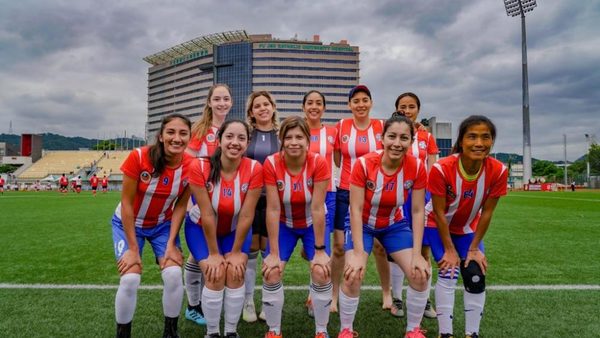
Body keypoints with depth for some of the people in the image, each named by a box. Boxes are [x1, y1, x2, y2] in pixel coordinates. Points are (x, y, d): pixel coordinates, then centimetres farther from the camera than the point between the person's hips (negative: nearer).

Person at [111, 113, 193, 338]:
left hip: (163, 225, 2)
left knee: (174, 274, -14)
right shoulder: (139, 157, -27)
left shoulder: (191, 166, -19)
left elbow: (180, 206, -10)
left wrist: (171, 244, -14)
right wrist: (133, 248, -19)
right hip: (129, 223, -2)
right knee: (130, 279, -17)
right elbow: (126, 203, -21)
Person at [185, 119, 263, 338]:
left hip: (235, 229, 1)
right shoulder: (200, 167, -29)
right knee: (215, 276, -14)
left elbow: (246, 215, -20)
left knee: (235, 274, -13)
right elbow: (207, 215, -24)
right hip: (201, 228, -1)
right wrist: (213, 253, -17)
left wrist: (236, 252, -14)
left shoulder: (254, 169, -26)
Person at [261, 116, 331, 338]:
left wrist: (320, 250, -19)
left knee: (321, 272, -15)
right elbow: (273, 209, -23)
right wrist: (274, 253, -20)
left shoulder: (318, 163, -26)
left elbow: (317, 208, -24)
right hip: (284, 225, 1)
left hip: (312, 224, 0)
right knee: (272, 272, -13)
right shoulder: (271, 164, -24)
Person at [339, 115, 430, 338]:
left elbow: (418, 211, -13)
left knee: (420, 275, -7)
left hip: (395, 224, 3)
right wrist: (359, 253, -27)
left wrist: (417, 254, -17)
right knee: (352, 276, -18)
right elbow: (356, 210, -25)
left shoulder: (417, 167, -21)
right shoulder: (364, 164, -28)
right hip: (363, 225, -2)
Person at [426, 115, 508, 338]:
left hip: (468, 229, 3)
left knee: (476, 277, -2)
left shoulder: (498, 171, -23)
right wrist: (449, 250, -16)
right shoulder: (441, 169, -34)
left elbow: (486, 212, -13)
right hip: (438, 227, -3)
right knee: (448, 273, -13)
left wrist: (474, 248, -8)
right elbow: (439, 213, -23)